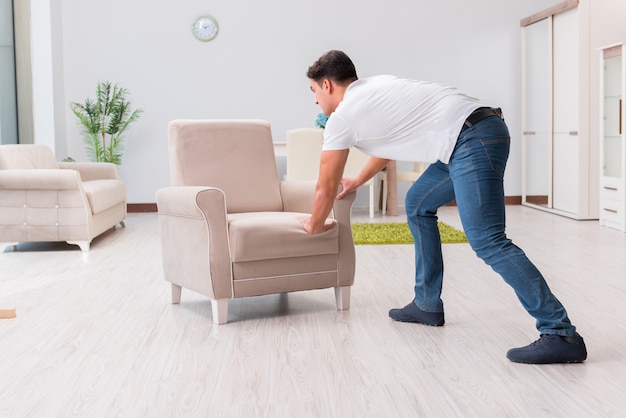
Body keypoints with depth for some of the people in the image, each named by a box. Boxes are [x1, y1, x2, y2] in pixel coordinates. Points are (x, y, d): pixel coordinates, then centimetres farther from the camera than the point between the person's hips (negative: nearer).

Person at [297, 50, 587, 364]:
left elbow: (326, 188, 9)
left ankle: (561, 335, -15)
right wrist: (358, 181, 57)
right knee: (418, 205, 21)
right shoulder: (372, 88, 26)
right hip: (479, 134, 10)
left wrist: (315, 226, 28)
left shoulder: (342, 117, 0)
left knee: (487, 242, -15)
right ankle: (428, 305, 26)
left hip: (473, 141, -10)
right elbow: (389, 144, 43)